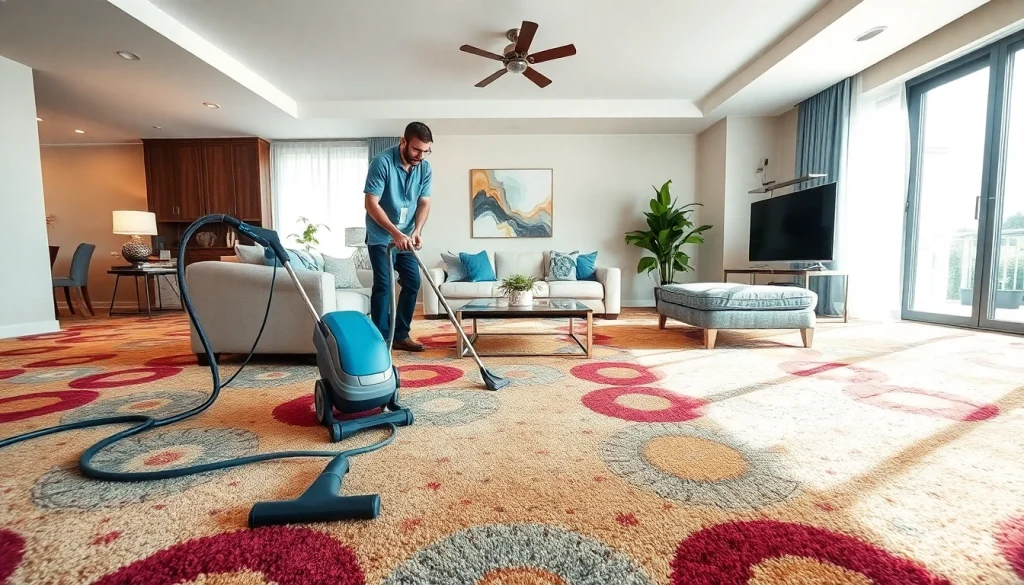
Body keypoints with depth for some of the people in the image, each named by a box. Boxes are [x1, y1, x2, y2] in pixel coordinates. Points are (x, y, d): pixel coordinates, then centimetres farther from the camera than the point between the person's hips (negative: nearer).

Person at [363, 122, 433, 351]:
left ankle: (401, 335, 16)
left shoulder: (425, 167, -3)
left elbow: (424, 203, -1)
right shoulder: (382, 162, -20)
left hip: (406, 236, 6)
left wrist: (416, 231, -17)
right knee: (383, 286, -9)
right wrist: (395, 233, -29)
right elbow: (371, 204, -22)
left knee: (413, 282, 5)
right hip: (381, 237, -6)